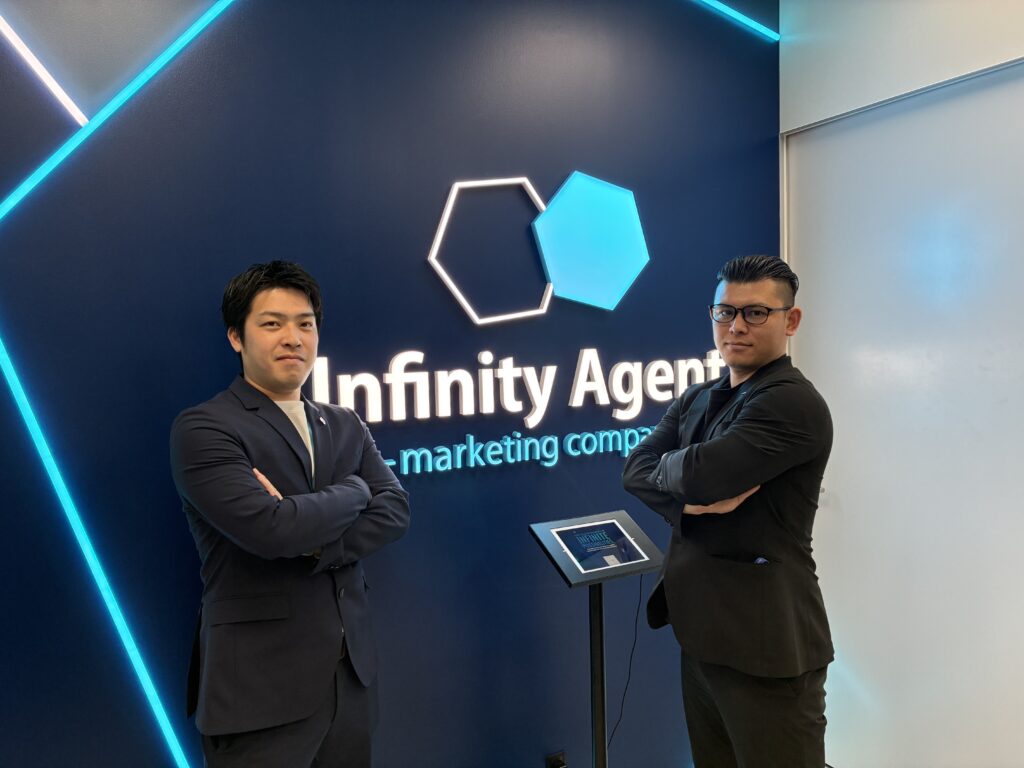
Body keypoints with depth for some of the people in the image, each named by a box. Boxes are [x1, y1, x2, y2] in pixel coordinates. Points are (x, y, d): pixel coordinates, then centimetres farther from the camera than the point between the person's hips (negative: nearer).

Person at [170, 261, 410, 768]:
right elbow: (269, 528, -22)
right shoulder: (202, 429, -10)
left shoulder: (345, 427, 10)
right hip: (261, 684, -5)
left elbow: (395, 511, -1)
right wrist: (353, 492, -7)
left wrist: (312, 544, -16)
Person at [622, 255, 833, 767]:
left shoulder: (794, 403, -17)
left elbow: (701, 473, -27)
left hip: (766, 642, -8)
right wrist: (690, 500, -17)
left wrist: (667, 465, -4)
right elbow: (634, 471, 2)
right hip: (701, 629, 8)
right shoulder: (696, 400, 11)